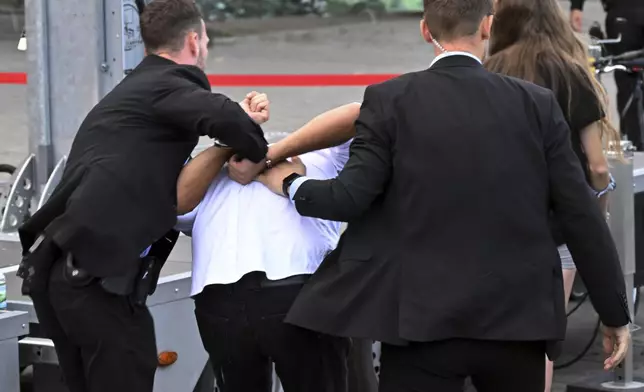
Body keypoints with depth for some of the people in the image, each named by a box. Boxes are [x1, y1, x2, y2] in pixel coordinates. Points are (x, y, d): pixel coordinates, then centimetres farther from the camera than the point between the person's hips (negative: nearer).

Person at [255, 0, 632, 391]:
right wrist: (616, 313, 8)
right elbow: (581, 215, 0)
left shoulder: (390, 100, -5)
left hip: (423, 319, -2)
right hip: (517, 317, 2)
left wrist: (290, 183, 14)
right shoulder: (537, 104, 0)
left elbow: (351, 197, -8)